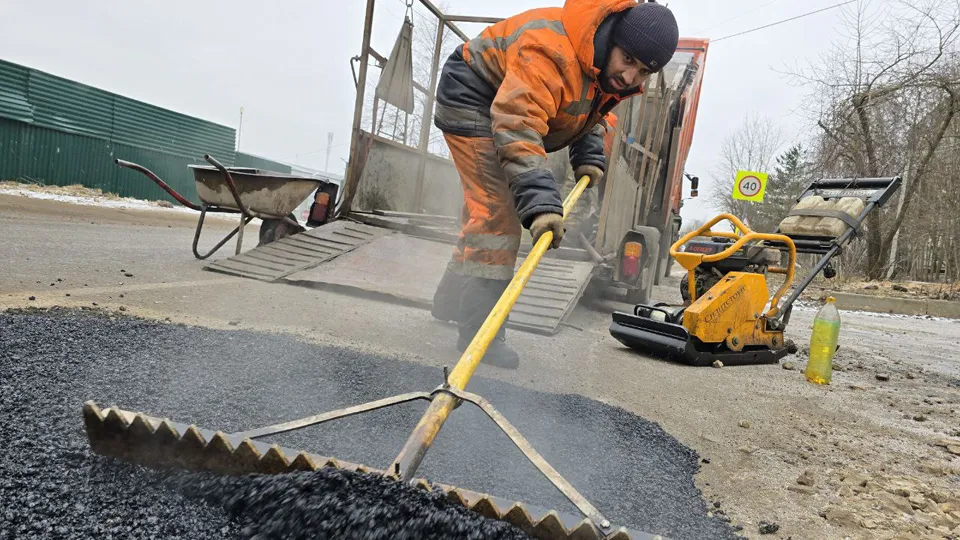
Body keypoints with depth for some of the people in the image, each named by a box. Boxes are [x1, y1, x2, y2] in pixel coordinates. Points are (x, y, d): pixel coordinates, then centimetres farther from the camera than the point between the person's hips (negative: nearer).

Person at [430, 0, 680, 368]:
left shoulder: (615, 72, -7)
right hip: (472, 96, -9)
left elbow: (592, 111, 12)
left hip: (507, 104, 9)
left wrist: (589, 156, -4)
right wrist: (540, 202, -56)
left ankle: (451, 301, 33)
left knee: (485, 209, 16)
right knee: (497, 211, -21)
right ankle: (480, 331, -17)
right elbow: (517, 128, -47)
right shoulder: (550, 49, -36)